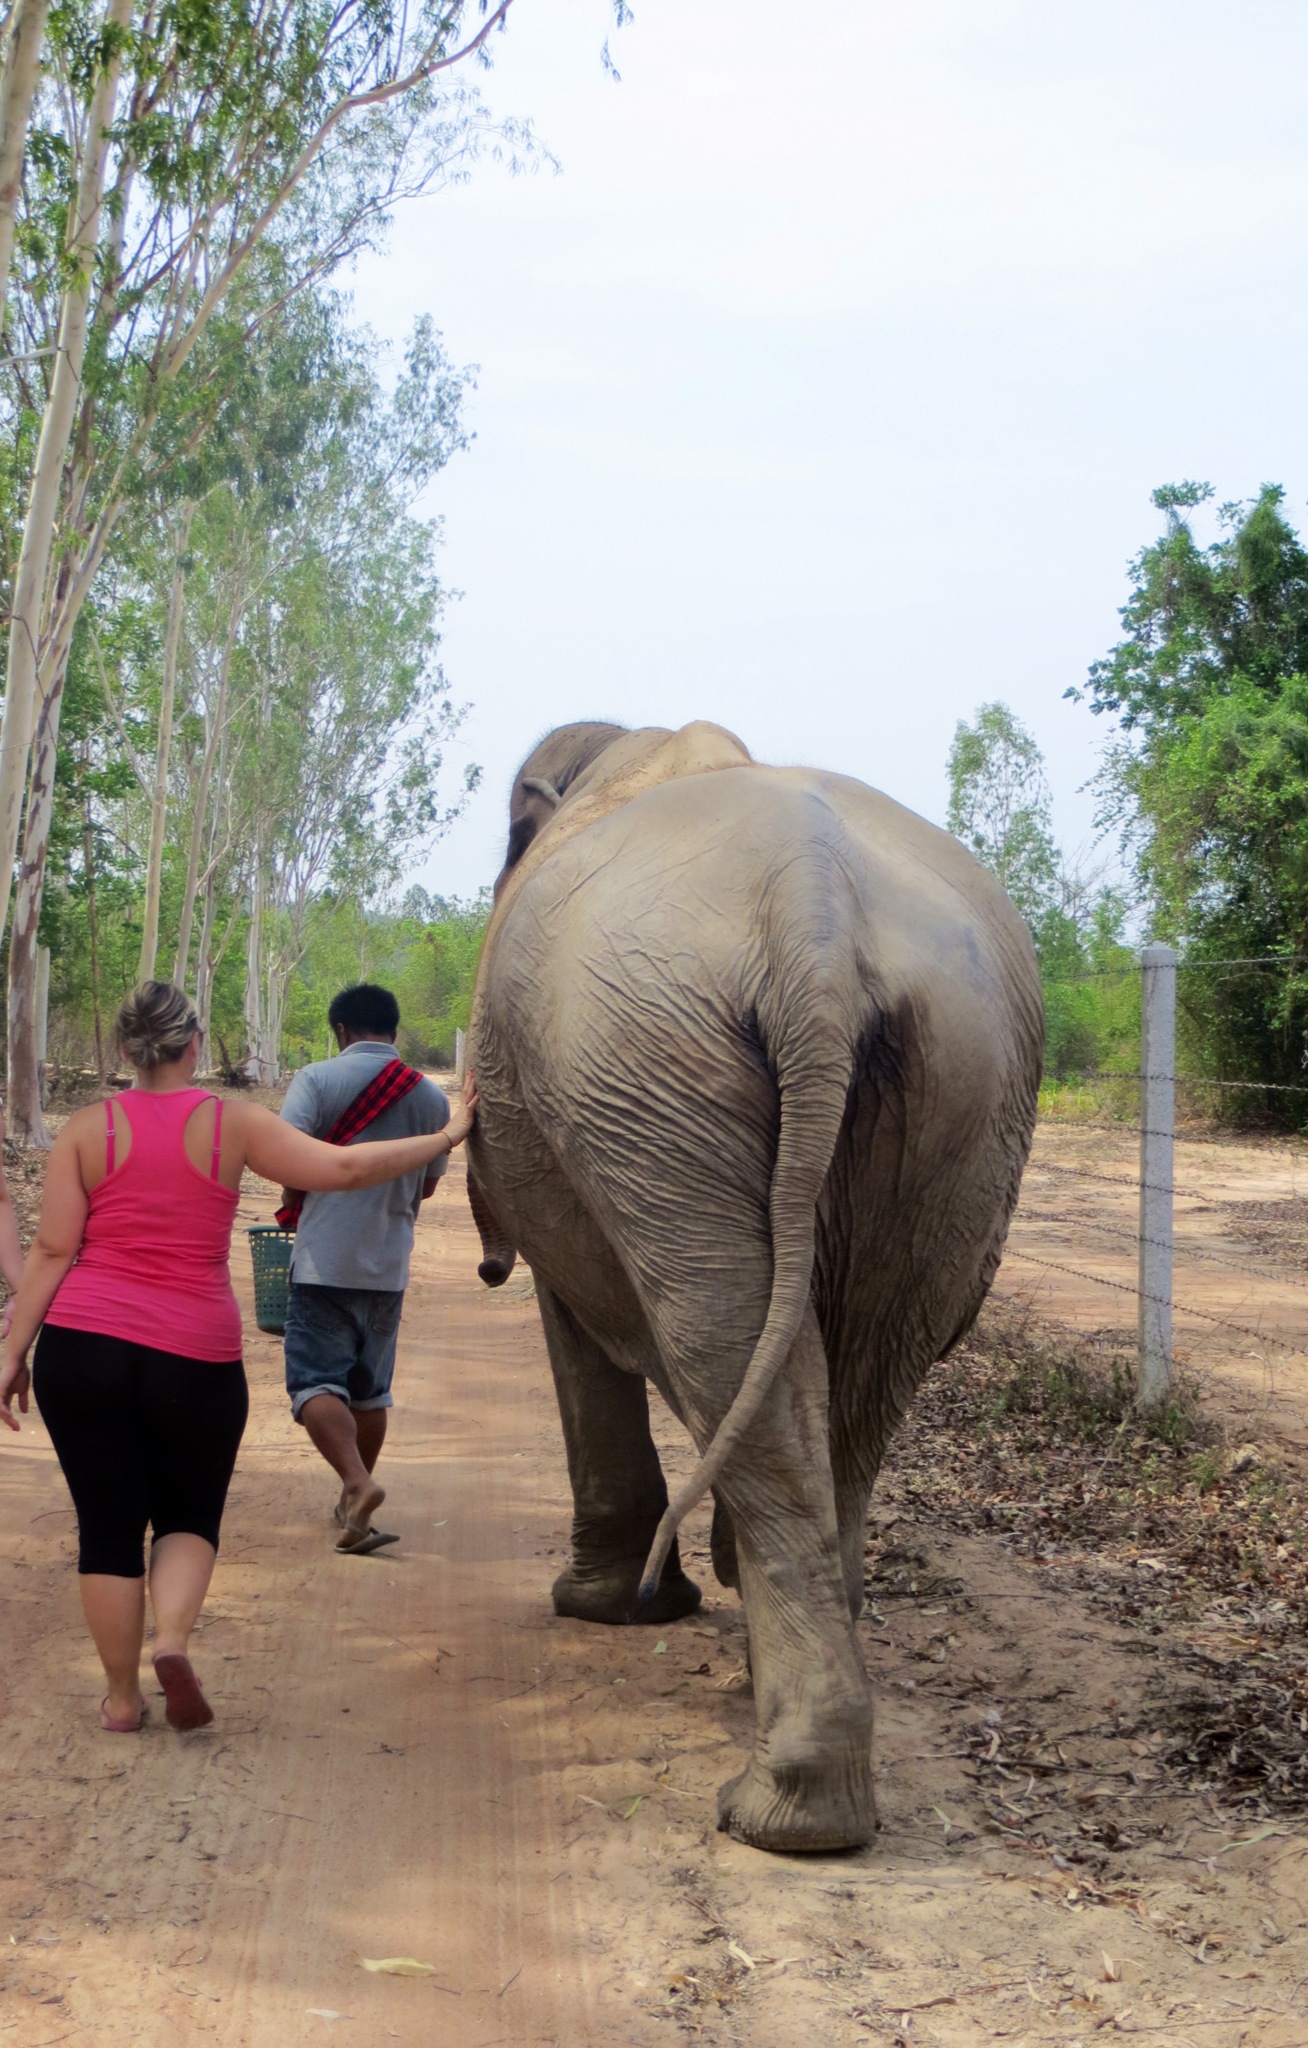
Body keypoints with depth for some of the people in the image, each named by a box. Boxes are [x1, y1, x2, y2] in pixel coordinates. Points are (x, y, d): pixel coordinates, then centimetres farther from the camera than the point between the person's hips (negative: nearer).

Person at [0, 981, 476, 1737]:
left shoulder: (86, 1129, 2)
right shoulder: (233, 1123, 0)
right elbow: (346, 1167, -5)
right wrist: (448, 1137, 5)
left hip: (82, 1345, 1)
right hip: (196, 1355, 0)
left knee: (108, 1524, 10)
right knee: (190, 1517, 16)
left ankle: (122, 1697, 13)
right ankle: (173, 1640, -9)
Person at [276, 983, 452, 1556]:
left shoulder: (319, 1078, -6)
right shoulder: (430, 1096, 8)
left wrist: (296, 1200, 2)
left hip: (325, 1257, -5)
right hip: (390, 1263, 5)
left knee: (317, 1382, -4)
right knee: (371, 1388, 17)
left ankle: (357, 1483, -25)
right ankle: (354, 1504, 27)